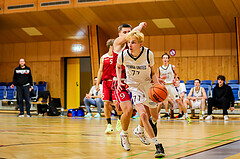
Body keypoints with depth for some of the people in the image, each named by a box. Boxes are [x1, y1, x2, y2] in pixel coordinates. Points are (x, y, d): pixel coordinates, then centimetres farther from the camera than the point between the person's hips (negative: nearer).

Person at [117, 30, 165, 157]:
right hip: (133, 85, -1)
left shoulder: (148, 54, -20)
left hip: (147, 84, 1)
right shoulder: (123, 55, -18)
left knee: (154, 115, 11)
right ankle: (157, 145, -14)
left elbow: (152, 73, -5)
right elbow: (118, 66, 7)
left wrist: (157, 84, -22)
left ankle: (153, 124, 53)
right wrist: (119, 81, -5)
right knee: (143, 115, -19)